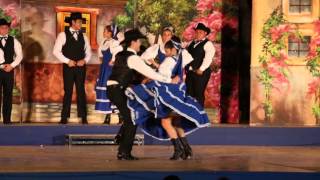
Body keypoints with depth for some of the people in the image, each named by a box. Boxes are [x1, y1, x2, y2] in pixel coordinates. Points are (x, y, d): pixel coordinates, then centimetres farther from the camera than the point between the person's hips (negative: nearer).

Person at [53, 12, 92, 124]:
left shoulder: (83, 36, 11)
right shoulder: (63, 35, -2)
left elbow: (88, 52, 14)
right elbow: (56, 51, -7)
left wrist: (85, 60, -5)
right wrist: (67, 61, -13)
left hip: (81, 67, 3)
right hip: (68, 67, -3)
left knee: (81, 91, 3)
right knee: (68, 92, -1)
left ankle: (83, 117, 6)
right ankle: (64, 117, 5)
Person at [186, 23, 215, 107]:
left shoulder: (208, 44, -7)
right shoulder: (192, 43, 17)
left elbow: (208, 58, -18)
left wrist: (201, 69, -21)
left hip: (200, 73, -7)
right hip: (190, 72, 7)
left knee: (198, 94, -4)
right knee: (189, 93, 10)